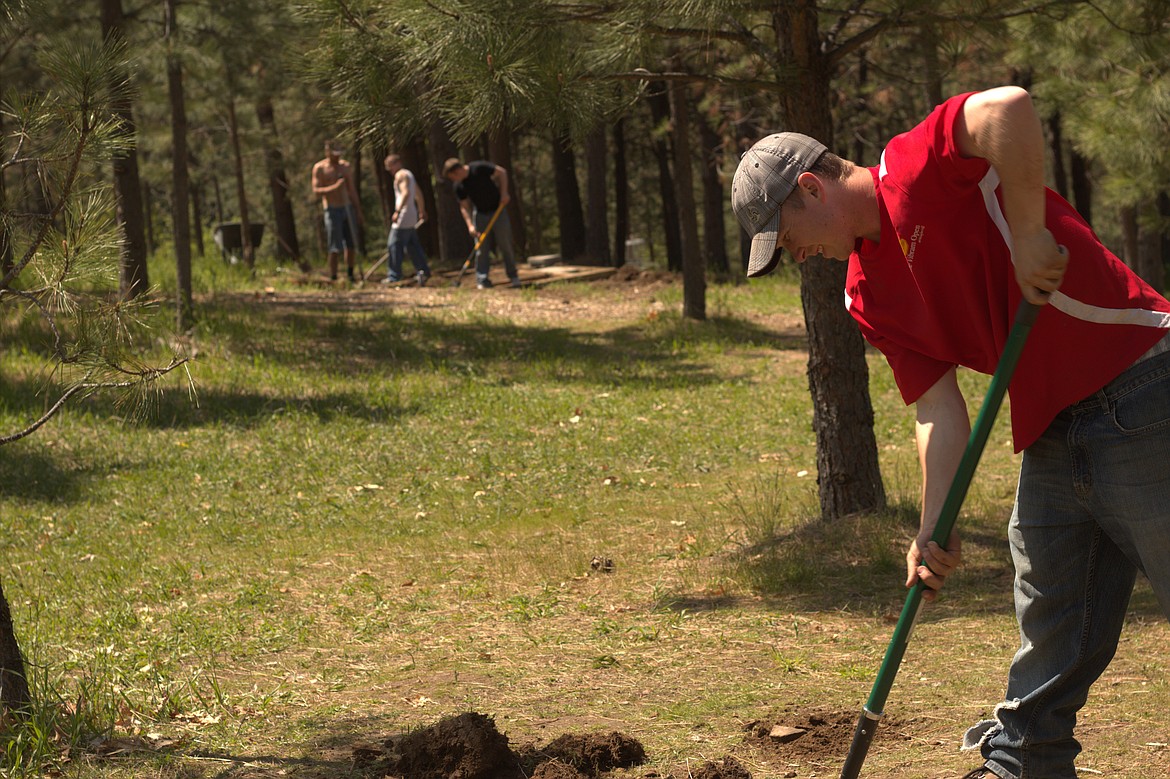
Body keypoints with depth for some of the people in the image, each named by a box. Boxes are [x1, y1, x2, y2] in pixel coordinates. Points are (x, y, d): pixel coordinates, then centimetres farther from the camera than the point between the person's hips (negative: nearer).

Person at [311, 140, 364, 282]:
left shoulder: (346, 167, 10)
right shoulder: (319, 168, -3)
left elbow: (352, 190, 14)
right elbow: (316, 190, -10)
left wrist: (358, 211, 13)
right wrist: (334, 187, -24)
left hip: (348, 208, 5)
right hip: (332, 210, -5)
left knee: (350, 245, 7)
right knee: (335, 248, -6)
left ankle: (350, 274, 20)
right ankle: (333, 278, -1)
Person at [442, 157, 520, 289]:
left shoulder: (479, 168, -20)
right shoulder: (459, 187, -8)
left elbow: (501, 172, -10)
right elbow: (464, 207, -2)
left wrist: (504, 193, -17)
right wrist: (470, 225, -14)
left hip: (498, 210, -3)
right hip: (480, 214, 3)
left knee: (506, 245, -1)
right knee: (482, 248, -3)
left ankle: (513, 277, 10)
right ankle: (482, 279, 1)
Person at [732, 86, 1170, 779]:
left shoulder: (917, 171, -13)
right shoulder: (868, 295, 10)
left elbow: (1009, 107, -32)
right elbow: (940, 409, 5)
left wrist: (1028, 234, -26)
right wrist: (935, 532, -6)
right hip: (1051, 429, 9)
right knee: (1050, 611, 17)